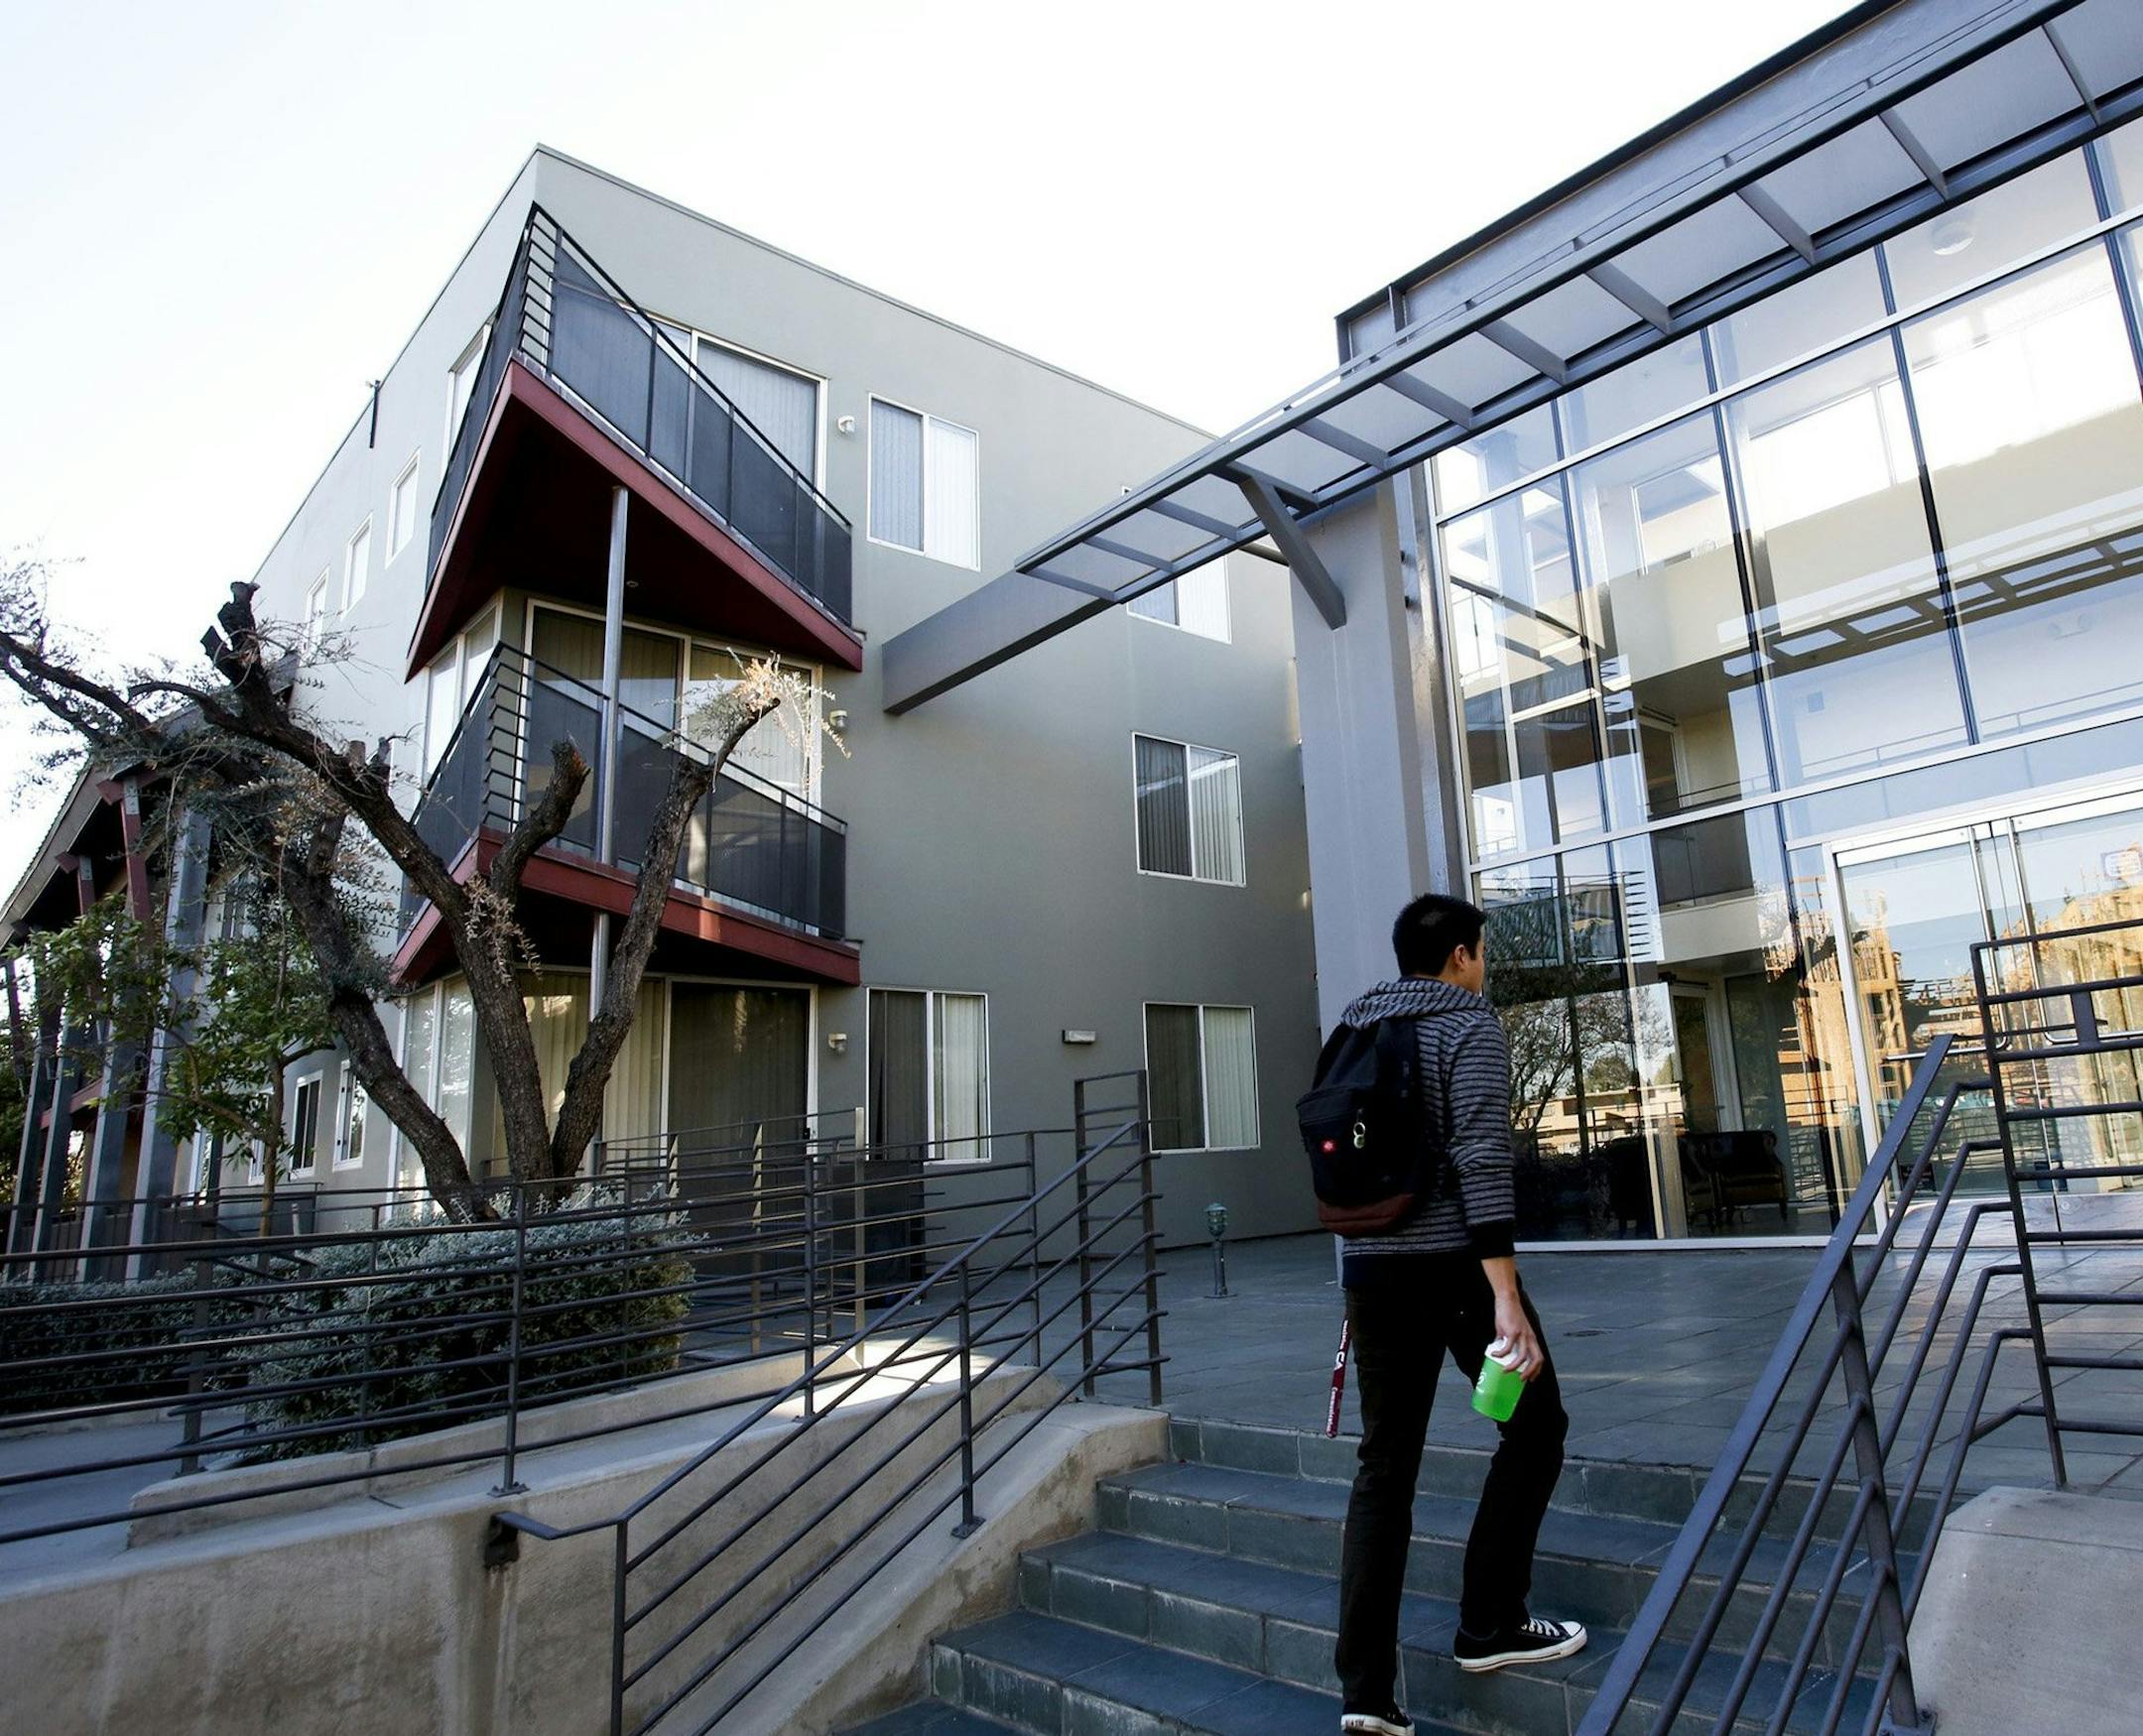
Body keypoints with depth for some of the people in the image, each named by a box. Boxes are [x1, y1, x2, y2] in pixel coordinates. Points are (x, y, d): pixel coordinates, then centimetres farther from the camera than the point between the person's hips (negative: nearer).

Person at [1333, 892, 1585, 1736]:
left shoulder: (1354, 1027, 14)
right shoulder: (1469, 1025, -7)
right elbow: (1479, 1160, -18)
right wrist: (1507, 1298, -22)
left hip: (1368, 1264, 6)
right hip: (1453, 1261, -6)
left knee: (1384, 1466, 10)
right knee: (1533, 1424, 16)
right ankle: (1489, 1625, 21)